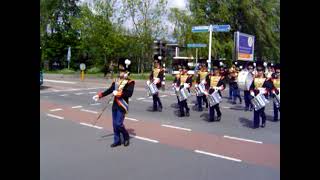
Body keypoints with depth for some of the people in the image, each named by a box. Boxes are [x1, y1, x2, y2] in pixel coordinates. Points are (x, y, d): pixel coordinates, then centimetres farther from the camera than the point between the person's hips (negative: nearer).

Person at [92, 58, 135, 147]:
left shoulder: (130, 82, -8)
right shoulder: (116, 81, 11)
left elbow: (129, 93, -21)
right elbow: (109, 90, 11)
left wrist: (118, 93, -27)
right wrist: (99, 95, 5)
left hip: (122, 106, -7)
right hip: (115, 105, 7)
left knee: (119, 124, -8)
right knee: (114, 124, 10)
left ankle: (126, 137, 17)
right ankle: (117, 141, 22)